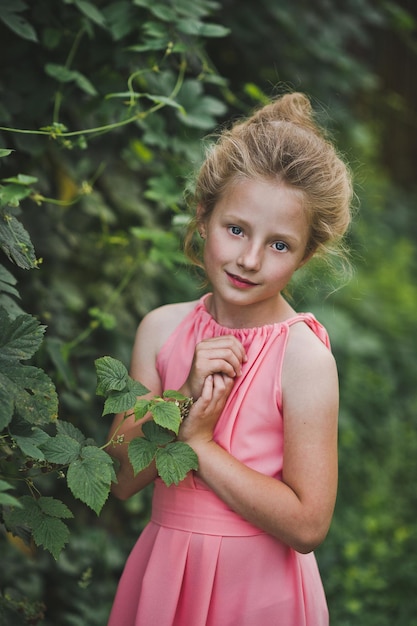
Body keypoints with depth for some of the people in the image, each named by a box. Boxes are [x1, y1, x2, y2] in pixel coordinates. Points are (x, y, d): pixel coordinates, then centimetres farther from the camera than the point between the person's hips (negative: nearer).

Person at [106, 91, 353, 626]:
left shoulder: (304, 357, -16)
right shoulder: (162, 329, -3)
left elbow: (307, 526, -19)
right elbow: (121, 479, -4)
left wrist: (198, 442, -18)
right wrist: (187, 399, -18)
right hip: (162, 577, 4)